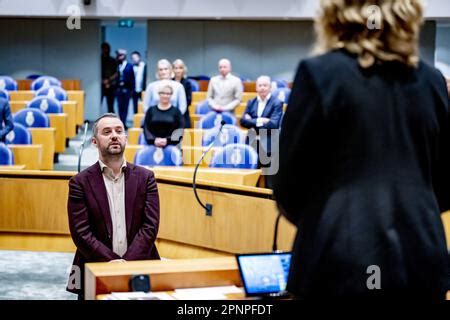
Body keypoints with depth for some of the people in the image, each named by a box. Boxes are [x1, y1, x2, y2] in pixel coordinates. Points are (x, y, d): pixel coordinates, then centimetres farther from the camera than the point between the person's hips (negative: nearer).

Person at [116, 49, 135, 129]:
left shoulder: (129, 66, 1)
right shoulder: (117, 66, 7)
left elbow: (132, 78, 2)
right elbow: (116, 77, 5)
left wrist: (132, 90, -2)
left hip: (126, 89, -3)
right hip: (119, 89, 3)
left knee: (125, 107, -2)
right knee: (120, 107, 5)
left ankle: (123, 123, -1)